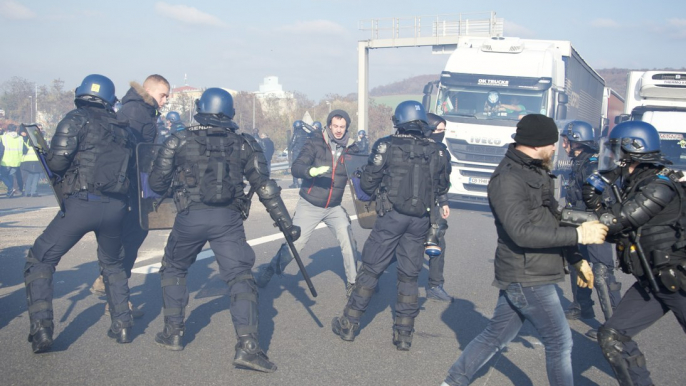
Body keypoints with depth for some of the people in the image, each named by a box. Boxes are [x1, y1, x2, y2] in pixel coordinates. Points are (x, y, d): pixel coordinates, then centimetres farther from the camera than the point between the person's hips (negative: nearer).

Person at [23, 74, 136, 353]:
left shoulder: (77, 119, 0)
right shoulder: (123, 129, 15)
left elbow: (57, 162, -8)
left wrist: (48, 156, 14)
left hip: (81, 203, -5)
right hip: (115, 207, 5)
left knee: (39, 261, 9)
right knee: (112, 264, 25)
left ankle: (41, 330, 0)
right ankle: (122, 325, 22)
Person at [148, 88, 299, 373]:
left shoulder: (179, 141, 3)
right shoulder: (244, 144, 5)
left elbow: (156, 183, 7)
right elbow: (265, 187, 2)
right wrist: (286, 223, 6)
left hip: (190, 216, 0)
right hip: (227, 219, 0)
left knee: (173, 269, 23)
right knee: (240, 276, 1)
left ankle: (173, 334, 29)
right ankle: (247, 346, -10)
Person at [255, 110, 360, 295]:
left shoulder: (351, 149, -2)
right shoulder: (315, 143, -10)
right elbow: (296, 168, -19)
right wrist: (312, 171, -38)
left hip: (334, 208, 3)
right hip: (309, 206, -3)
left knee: (348, 242, -6)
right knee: (295, 243, -3)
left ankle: (353, 282, 13)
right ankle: (269, 271, 20)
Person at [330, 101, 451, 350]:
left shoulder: (387, 146, -7)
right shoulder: (437, 152, 4)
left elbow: (367, 182, -4)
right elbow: (442, 186, 16)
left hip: (391, 216, -3)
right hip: (420, 220, 3)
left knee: (370, 270, 7)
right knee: (409, 276, 11)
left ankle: (349, 325, 15)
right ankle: (404, 334, 15)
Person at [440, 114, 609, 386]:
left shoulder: (537, 173, 14)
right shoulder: (507, 179, -18)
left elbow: (550, 222, 21)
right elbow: (522, 232, -26)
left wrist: (576, 259, 17)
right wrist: (578, 235, -24)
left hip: (529, 274, 9)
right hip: (526, 277, -9)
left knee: (496, 335, 16)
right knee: (559, 342, 3)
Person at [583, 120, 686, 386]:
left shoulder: (660, 185, -21)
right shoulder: (630, 186, 7)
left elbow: (615, 221, -25)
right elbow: (617, 232, 10)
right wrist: (597, 203, -6)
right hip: (651, 283, 8)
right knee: (612, 337, 2)